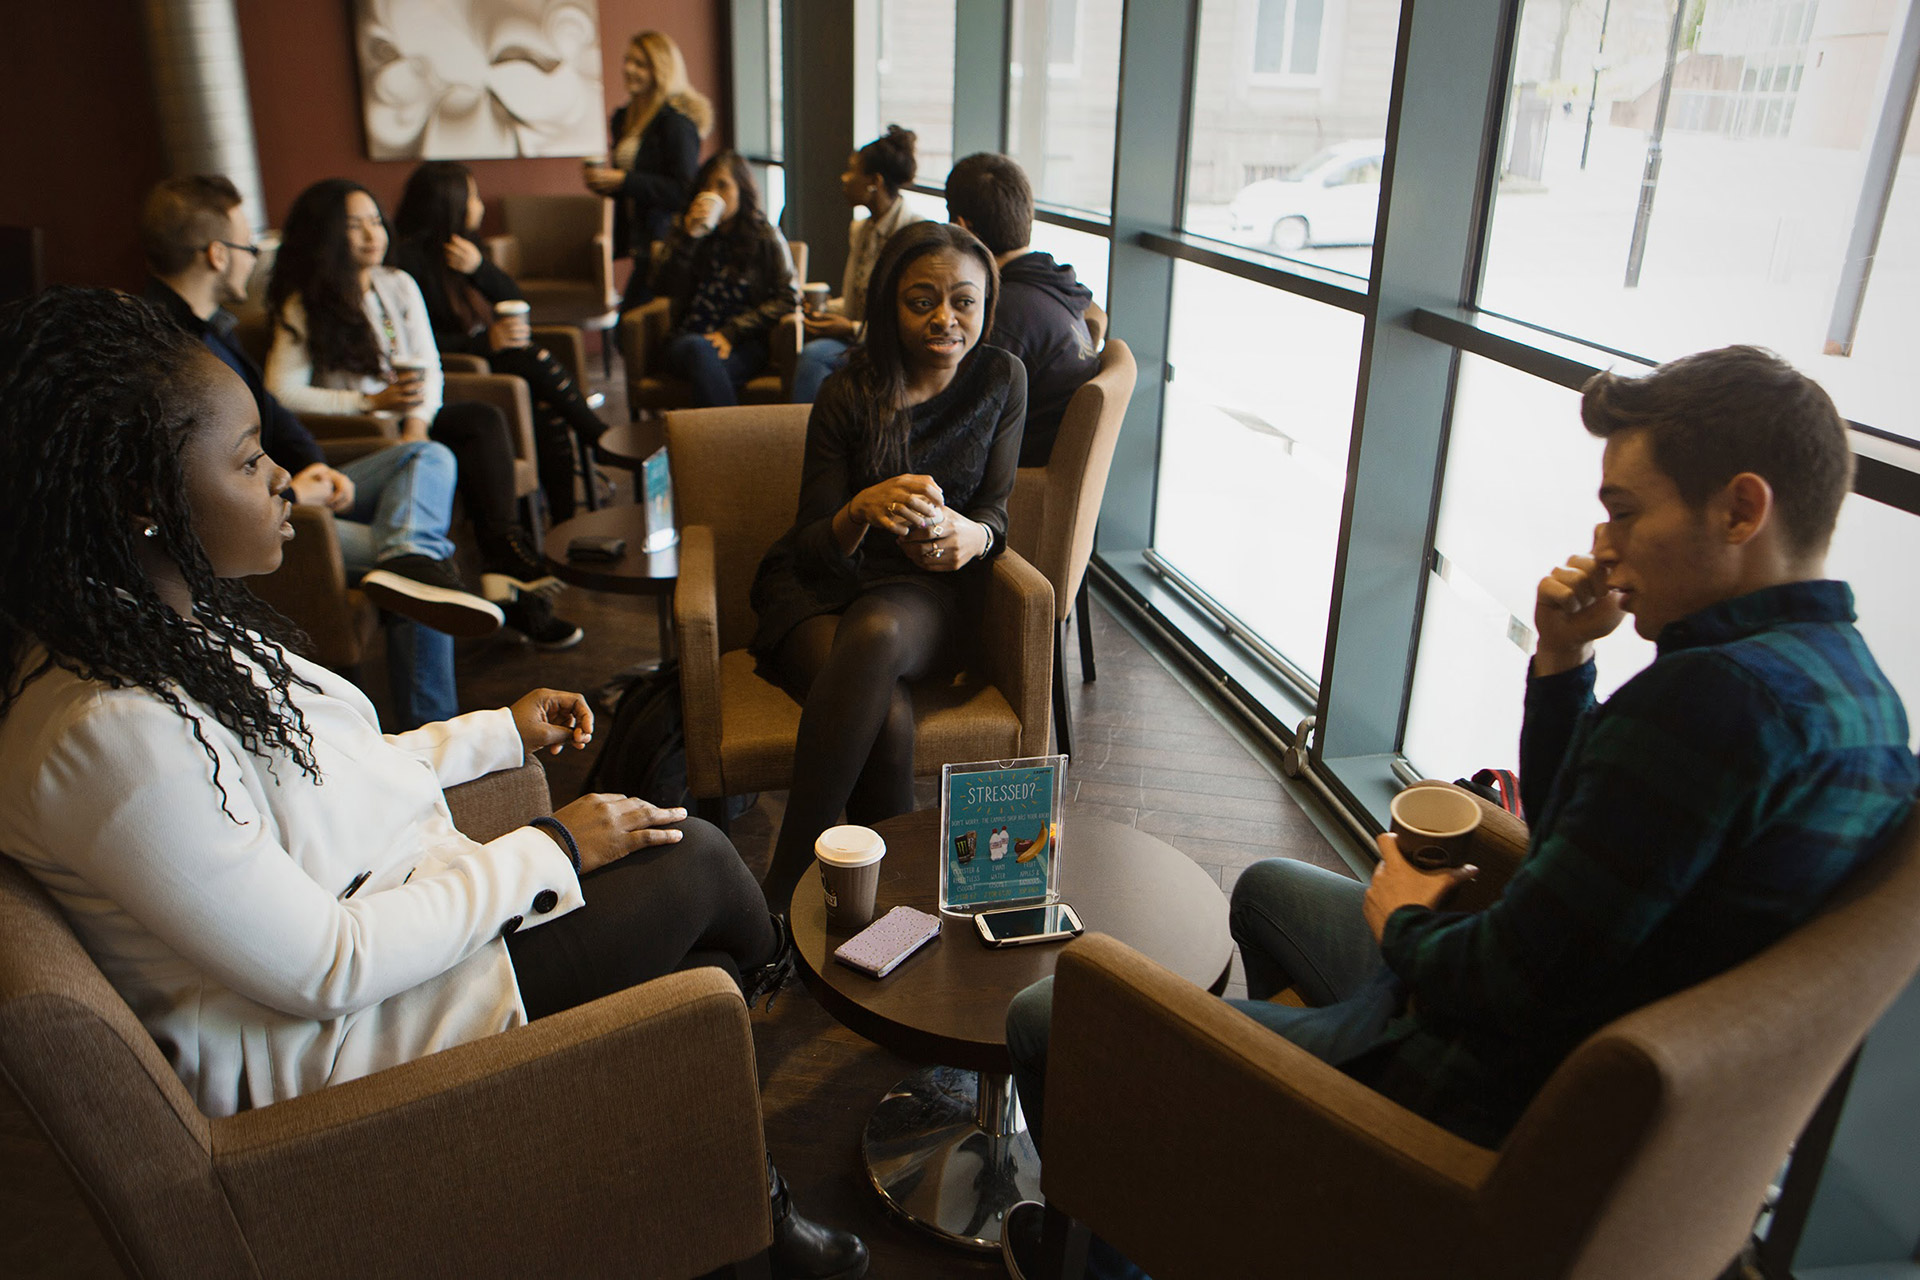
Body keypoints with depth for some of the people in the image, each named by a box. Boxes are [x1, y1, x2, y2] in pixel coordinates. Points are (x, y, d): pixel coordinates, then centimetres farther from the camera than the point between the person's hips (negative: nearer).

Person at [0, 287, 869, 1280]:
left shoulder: (165, 623, 0)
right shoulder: (110, 736, -31)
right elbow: (324, 968, -27)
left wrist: (503, 733, 15)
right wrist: (549, 851, -18)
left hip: (376, 900, 9)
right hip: (316, 1043, -9)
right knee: (696, 866, -9)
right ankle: (778, 978, 26)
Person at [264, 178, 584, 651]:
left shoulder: (399, 285, 13)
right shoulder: (303, 307, -2)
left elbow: (429, 368, 6)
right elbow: (281, 393, -12)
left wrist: (417, 421, -13)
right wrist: (371, 403, -17)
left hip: (410, 418, 5)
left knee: (485, 420, -25)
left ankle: (505, 563, -33)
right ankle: (508, 563, -28)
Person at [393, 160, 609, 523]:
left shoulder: (462, 245, 16)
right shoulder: (408, 256, -8)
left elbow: (516, 300, 12)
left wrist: (479, 267, -7)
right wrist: (487, 341, -22)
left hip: (489, 354, 7)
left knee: (547, 405, -23)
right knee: (535, 363, -29)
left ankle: (564, 518, -26)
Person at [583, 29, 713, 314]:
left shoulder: (676, 120, -11)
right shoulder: (625, 117, 16)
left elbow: (683, 191, -19)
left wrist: (622, 181, -18)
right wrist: (601, 178, 5)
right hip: (642, 246, 9)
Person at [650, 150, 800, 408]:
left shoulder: (766, 239, 9)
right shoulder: (685, 235, 17)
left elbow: (788, 297, -1)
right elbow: (662, 286, 2)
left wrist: (731, 333, -8)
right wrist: (688, 235, -10)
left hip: (744, 345, -2)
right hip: (688, 339, 2)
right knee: (699, 349, -36)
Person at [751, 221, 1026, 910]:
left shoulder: (1001, 379, 0)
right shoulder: (848, 394, -8)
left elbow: (993, 510, 1)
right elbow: (813, 552, -9)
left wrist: (971, 536, -25)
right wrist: (863, 509, -33)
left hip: (927, 593, 1)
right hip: (820, 587, -1)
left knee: (876, 633, -37)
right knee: (888, 717, -35)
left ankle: (783, 889, -30)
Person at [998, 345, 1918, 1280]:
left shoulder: (1722, 694, -31)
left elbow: (1517, 987, -30)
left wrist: (1403, 923, -8)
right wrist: (1560, 660, -2)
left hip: (1496, 1114, -10)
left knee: (1046, 1019, -1)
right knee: (1267, 886, 33)